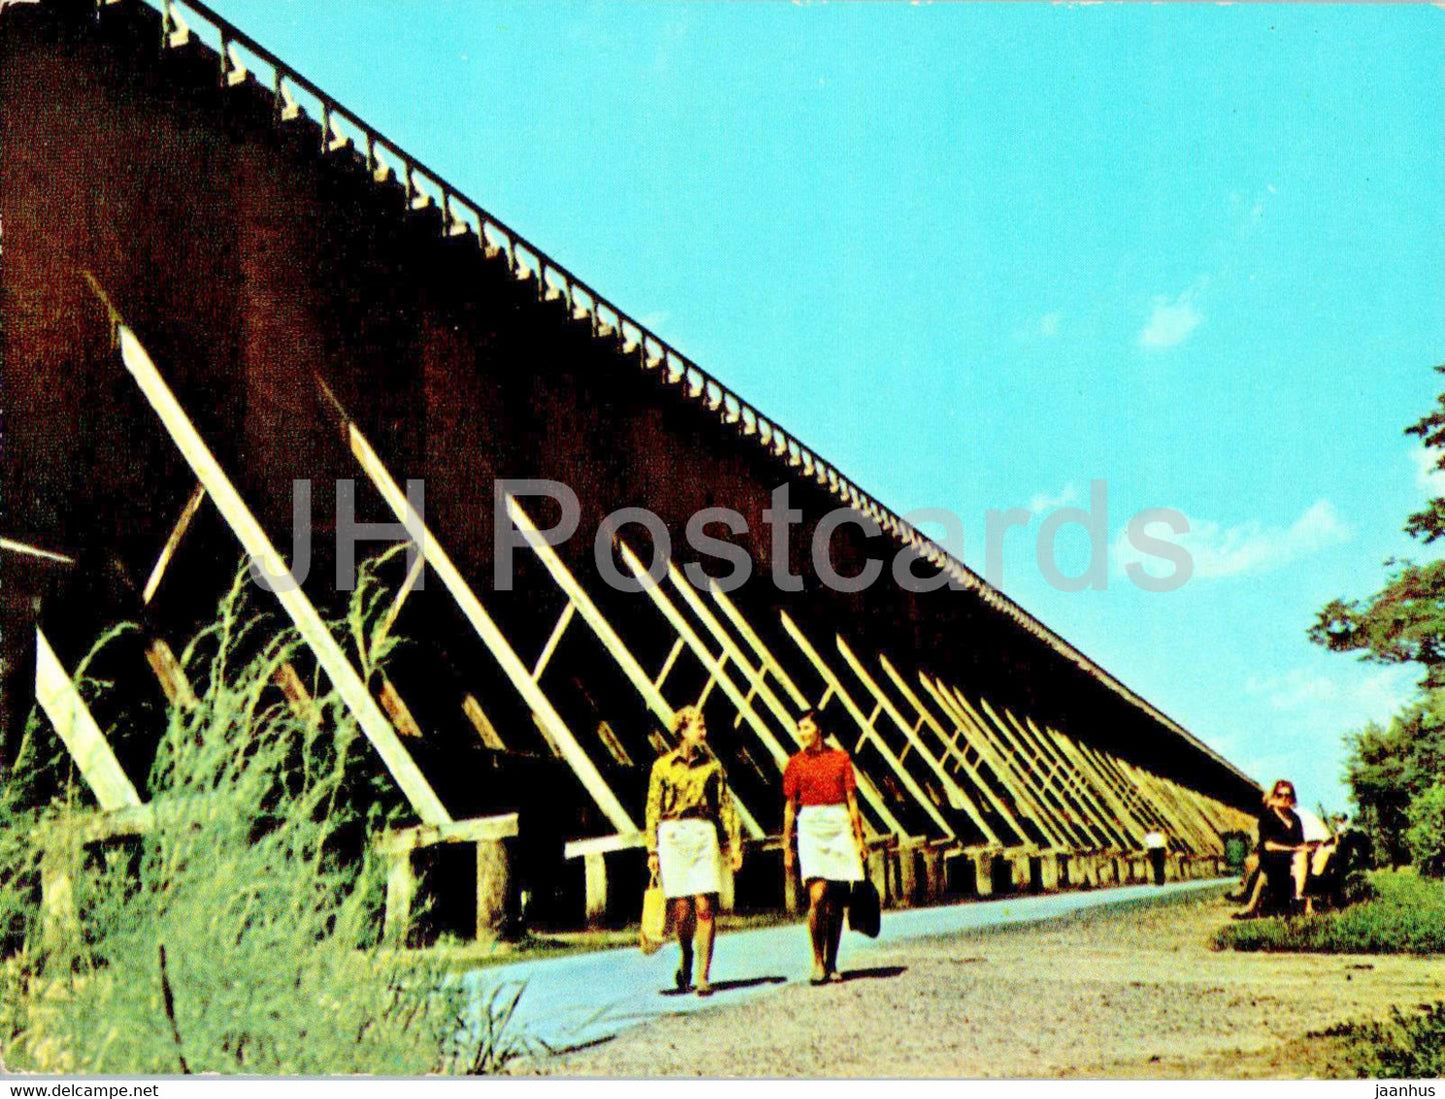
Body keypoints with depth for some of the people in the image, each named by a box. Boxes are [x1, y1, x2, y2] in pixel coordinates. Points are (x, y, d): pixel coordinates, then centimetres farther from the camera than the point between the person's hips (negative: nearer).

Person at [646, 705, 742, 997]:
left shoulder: (712, 765, 10)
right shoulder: (663, 766, 6)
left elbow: (726, 805, 10)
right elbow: (653, 809, 6)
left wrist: (734, 843, 4)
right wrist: (652, 849, 1)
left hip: (704, 834, 1)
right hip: (672, 835, -1)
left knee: (705, 907, -7)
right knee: (681, 910, -2)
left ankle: (703, 977, -3)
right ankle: (686, 960, 26)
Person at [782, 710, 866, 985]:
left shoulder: (841, 758, 7)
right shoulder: (795, 764, 6)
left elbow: (851, 799, 8)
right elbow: (790, 807, 8)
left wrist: (859, 837, 3)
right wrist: (787, 848, 5)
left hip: (840, 827, 1)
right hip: (810, 827, -1)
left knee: (837, 900, 3)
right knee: (817, 896, -15)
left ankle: (832, 964, 12)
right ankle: (818, 960, -3)